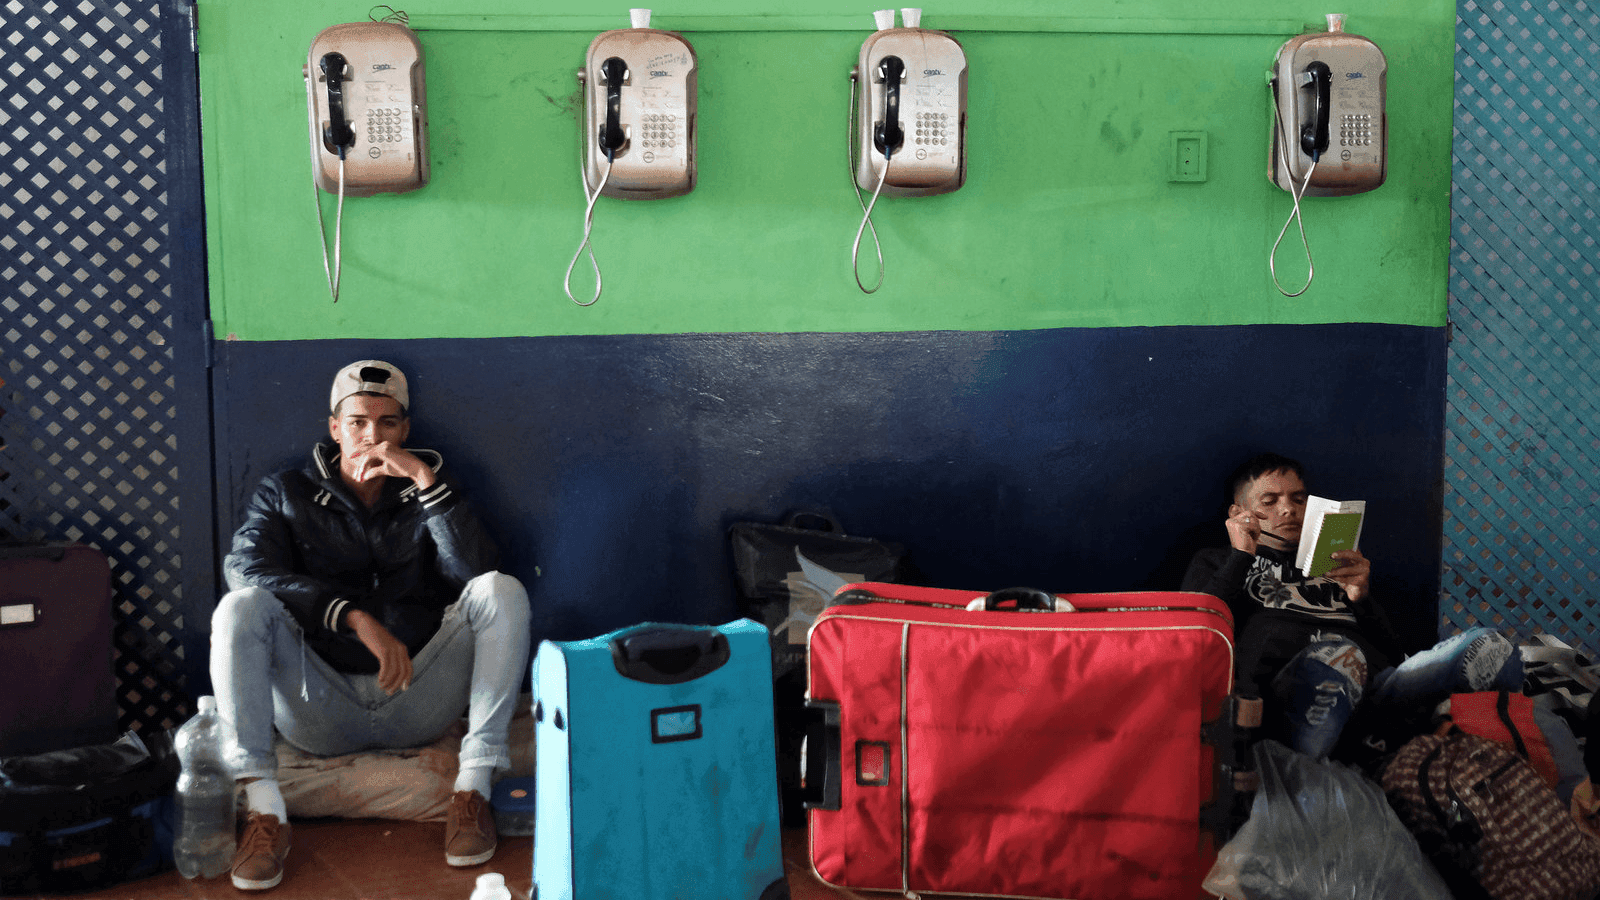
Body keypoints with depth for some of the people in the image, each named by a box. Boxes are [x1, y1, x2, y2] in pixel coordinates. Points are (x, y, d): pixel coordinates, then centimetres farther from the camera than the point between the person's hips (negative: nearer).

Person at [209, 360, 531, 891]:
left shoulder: (425, 496, 12)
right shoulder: (286, 496, 11)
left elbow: (476, 571, -7)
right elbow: (246, 569, -11)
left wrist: (426, 479, -14)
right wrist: (354, 618, -24)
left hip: (415, 704, 1)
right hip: (322, 711, 0)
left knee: (503, 591, -18)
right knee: (241, 607, -23)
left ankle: (473, 791, -23)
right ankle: (264, 813, -29)